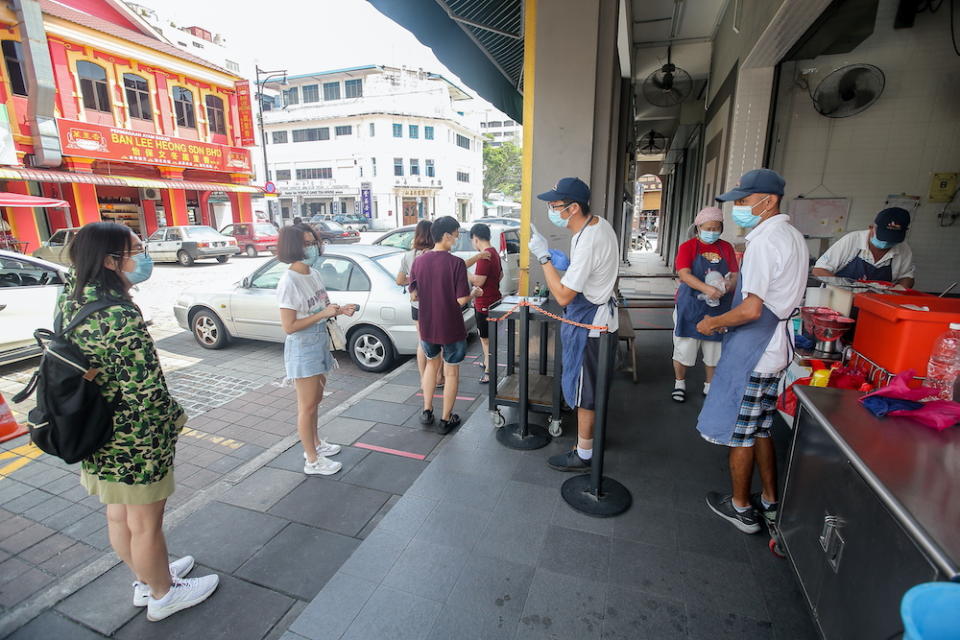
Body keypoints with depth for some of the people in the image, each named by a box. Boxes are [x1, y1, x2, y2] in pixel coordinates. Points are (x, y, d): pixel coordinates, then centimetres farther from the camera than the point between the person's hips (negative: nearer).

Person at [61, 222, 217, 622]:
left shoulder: (70, 300, -4)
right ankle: (163, 595, 37)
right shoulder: (122, 317, -29)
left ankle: (147, 580, 48)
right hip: (136, 440, -8)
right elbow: (146, 391, -25)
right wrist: (175, 417, -13)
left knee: (119, 517, 25)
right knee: (146, 525, 13)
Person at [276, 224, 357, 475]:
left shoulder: (314, 273, 3)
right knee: (307, 406, 5)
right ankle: (312, 461, 20)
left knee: (315, 399, 22)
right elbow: (289, 326, -22)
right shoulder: (289, 282, -21)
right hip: (302, 349, -8)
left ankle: (315, 443, 41)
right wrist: (323, 314, -24)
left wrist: (339, 310, -4)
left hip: (320, 343, 8)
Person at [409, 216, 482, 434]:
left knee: (431, 363, 26)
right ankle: (445, 420, 22)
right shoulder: (456, 263, -17)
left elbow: (414, 294, 4)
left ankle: (427, 412, 30)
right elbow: (461, 299, -18)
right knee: (451, 371, 12)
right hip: (451, 328, -4)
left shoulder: (418, 262, -3)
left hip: (427, 326, 5)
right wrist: (474, 293, 2)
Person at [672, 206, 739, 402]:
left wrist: (728, 286, -18)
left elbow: (735, 275, 6)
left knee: (715, 350, 12)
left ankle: (710, 386, 29)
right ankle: (679, 383, 25)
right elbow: (684, 274, -17)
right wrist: (707, 288, -33)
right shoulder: (687, 247, -4)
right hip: (691, 308, -3)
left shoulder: (727, 248, 8)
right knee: (684, 348, 5)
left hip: (718, 308, 3)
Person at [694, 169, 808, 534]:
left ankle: (741, 508, 22)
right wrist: (727, 321, 16)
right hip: (775, 349, 10)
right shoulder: (794, 237, 13)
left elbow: (752, 309, -25)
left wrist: (714, 323, -8)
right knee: (760, 429, 21)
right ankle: (770, 503, 34)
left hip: (753, 352, -10)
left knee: (740, 434, 6)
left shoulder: (764, 241, -19)